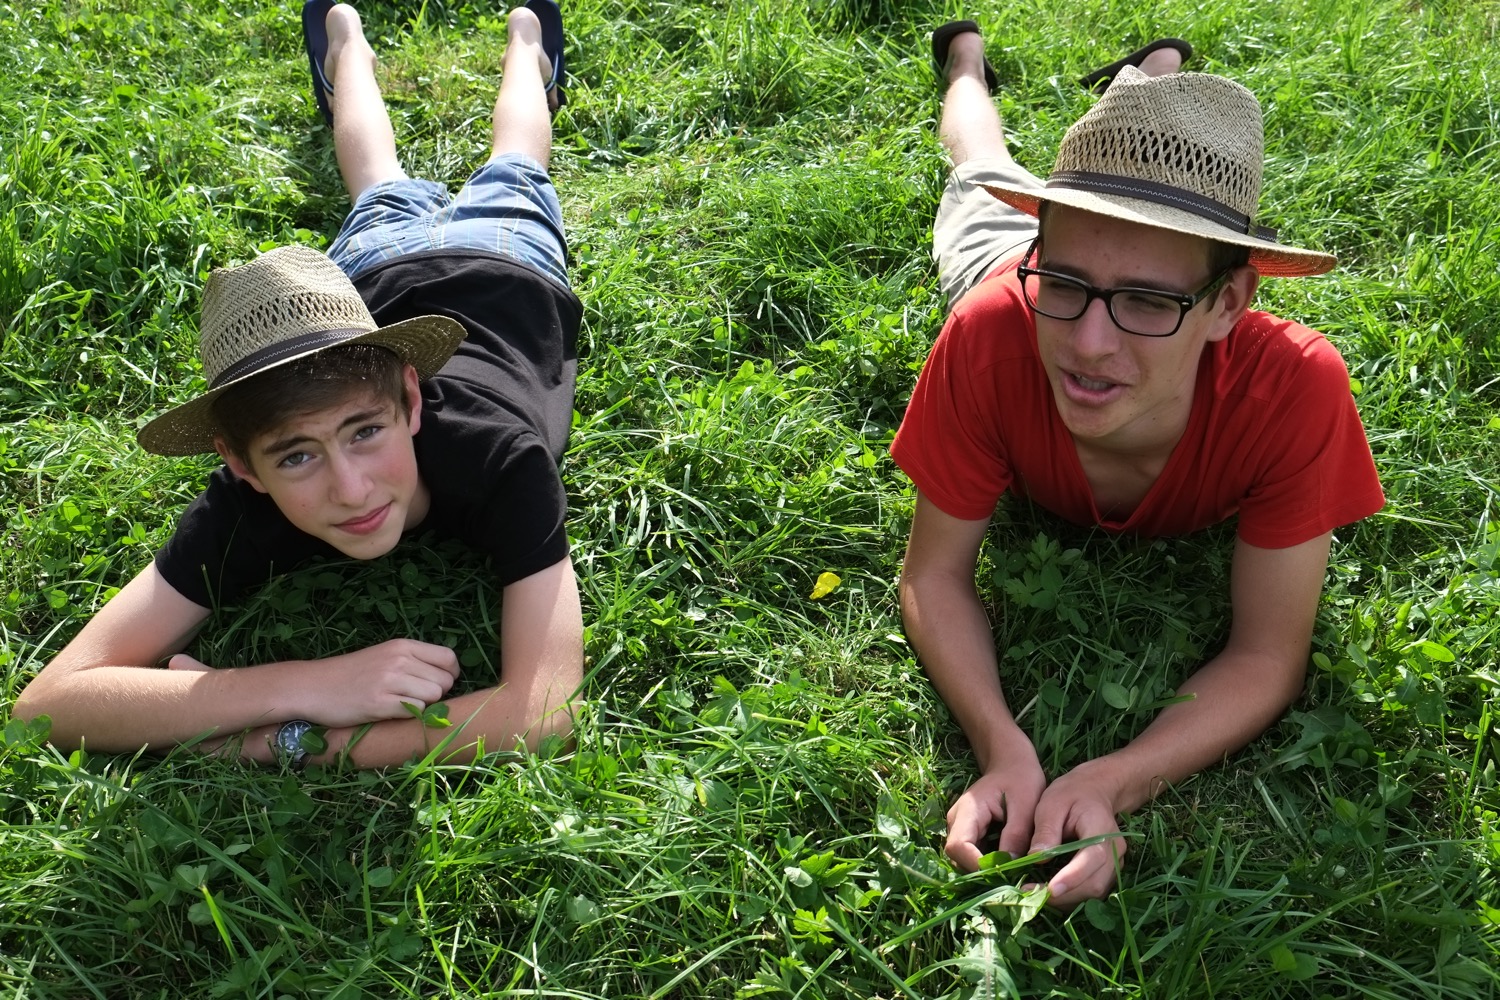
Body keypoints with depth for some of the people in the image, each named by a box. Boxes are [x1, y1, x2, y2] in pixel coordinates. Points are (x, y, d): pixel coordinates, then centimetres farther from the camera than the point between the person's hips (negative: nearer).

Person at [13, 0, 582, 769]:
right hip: (378, 268, 1)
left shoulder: (501, 455, -54)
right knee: (387, 201, 36)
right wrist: (307, 686, -62)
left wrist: (277, 740, -61)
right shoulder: (248, 503, -45)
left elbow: (544, 709, -61)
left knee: (507, 183, 34)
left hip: (505, 270, -1)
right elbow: (47, 703, -49)